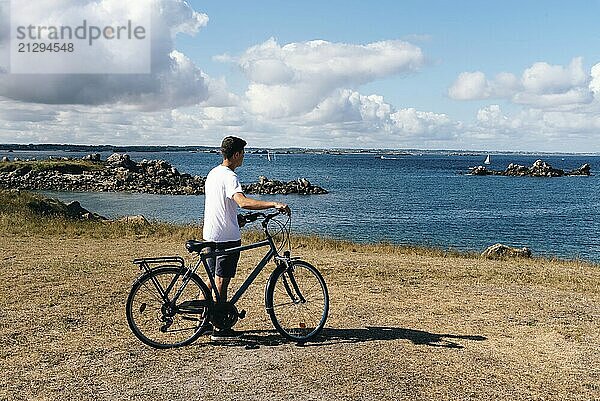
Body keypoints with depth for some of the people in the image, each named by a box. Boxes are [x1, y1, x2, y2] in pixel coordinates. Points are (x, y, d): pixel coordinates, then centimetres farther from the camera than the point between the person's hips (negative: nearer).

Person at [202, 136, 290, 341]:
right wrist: (274, 204, -34)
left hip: (211, 234, 9)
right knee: (221, 281, -2)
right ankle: (220, 330, 7)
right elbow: (243, 202, -34)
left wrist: (239, 218, 26)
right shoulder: (229, 176, -17)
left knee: (214, 279, 18)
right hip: (227, 237, -9)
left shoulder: (213, 173, 13)